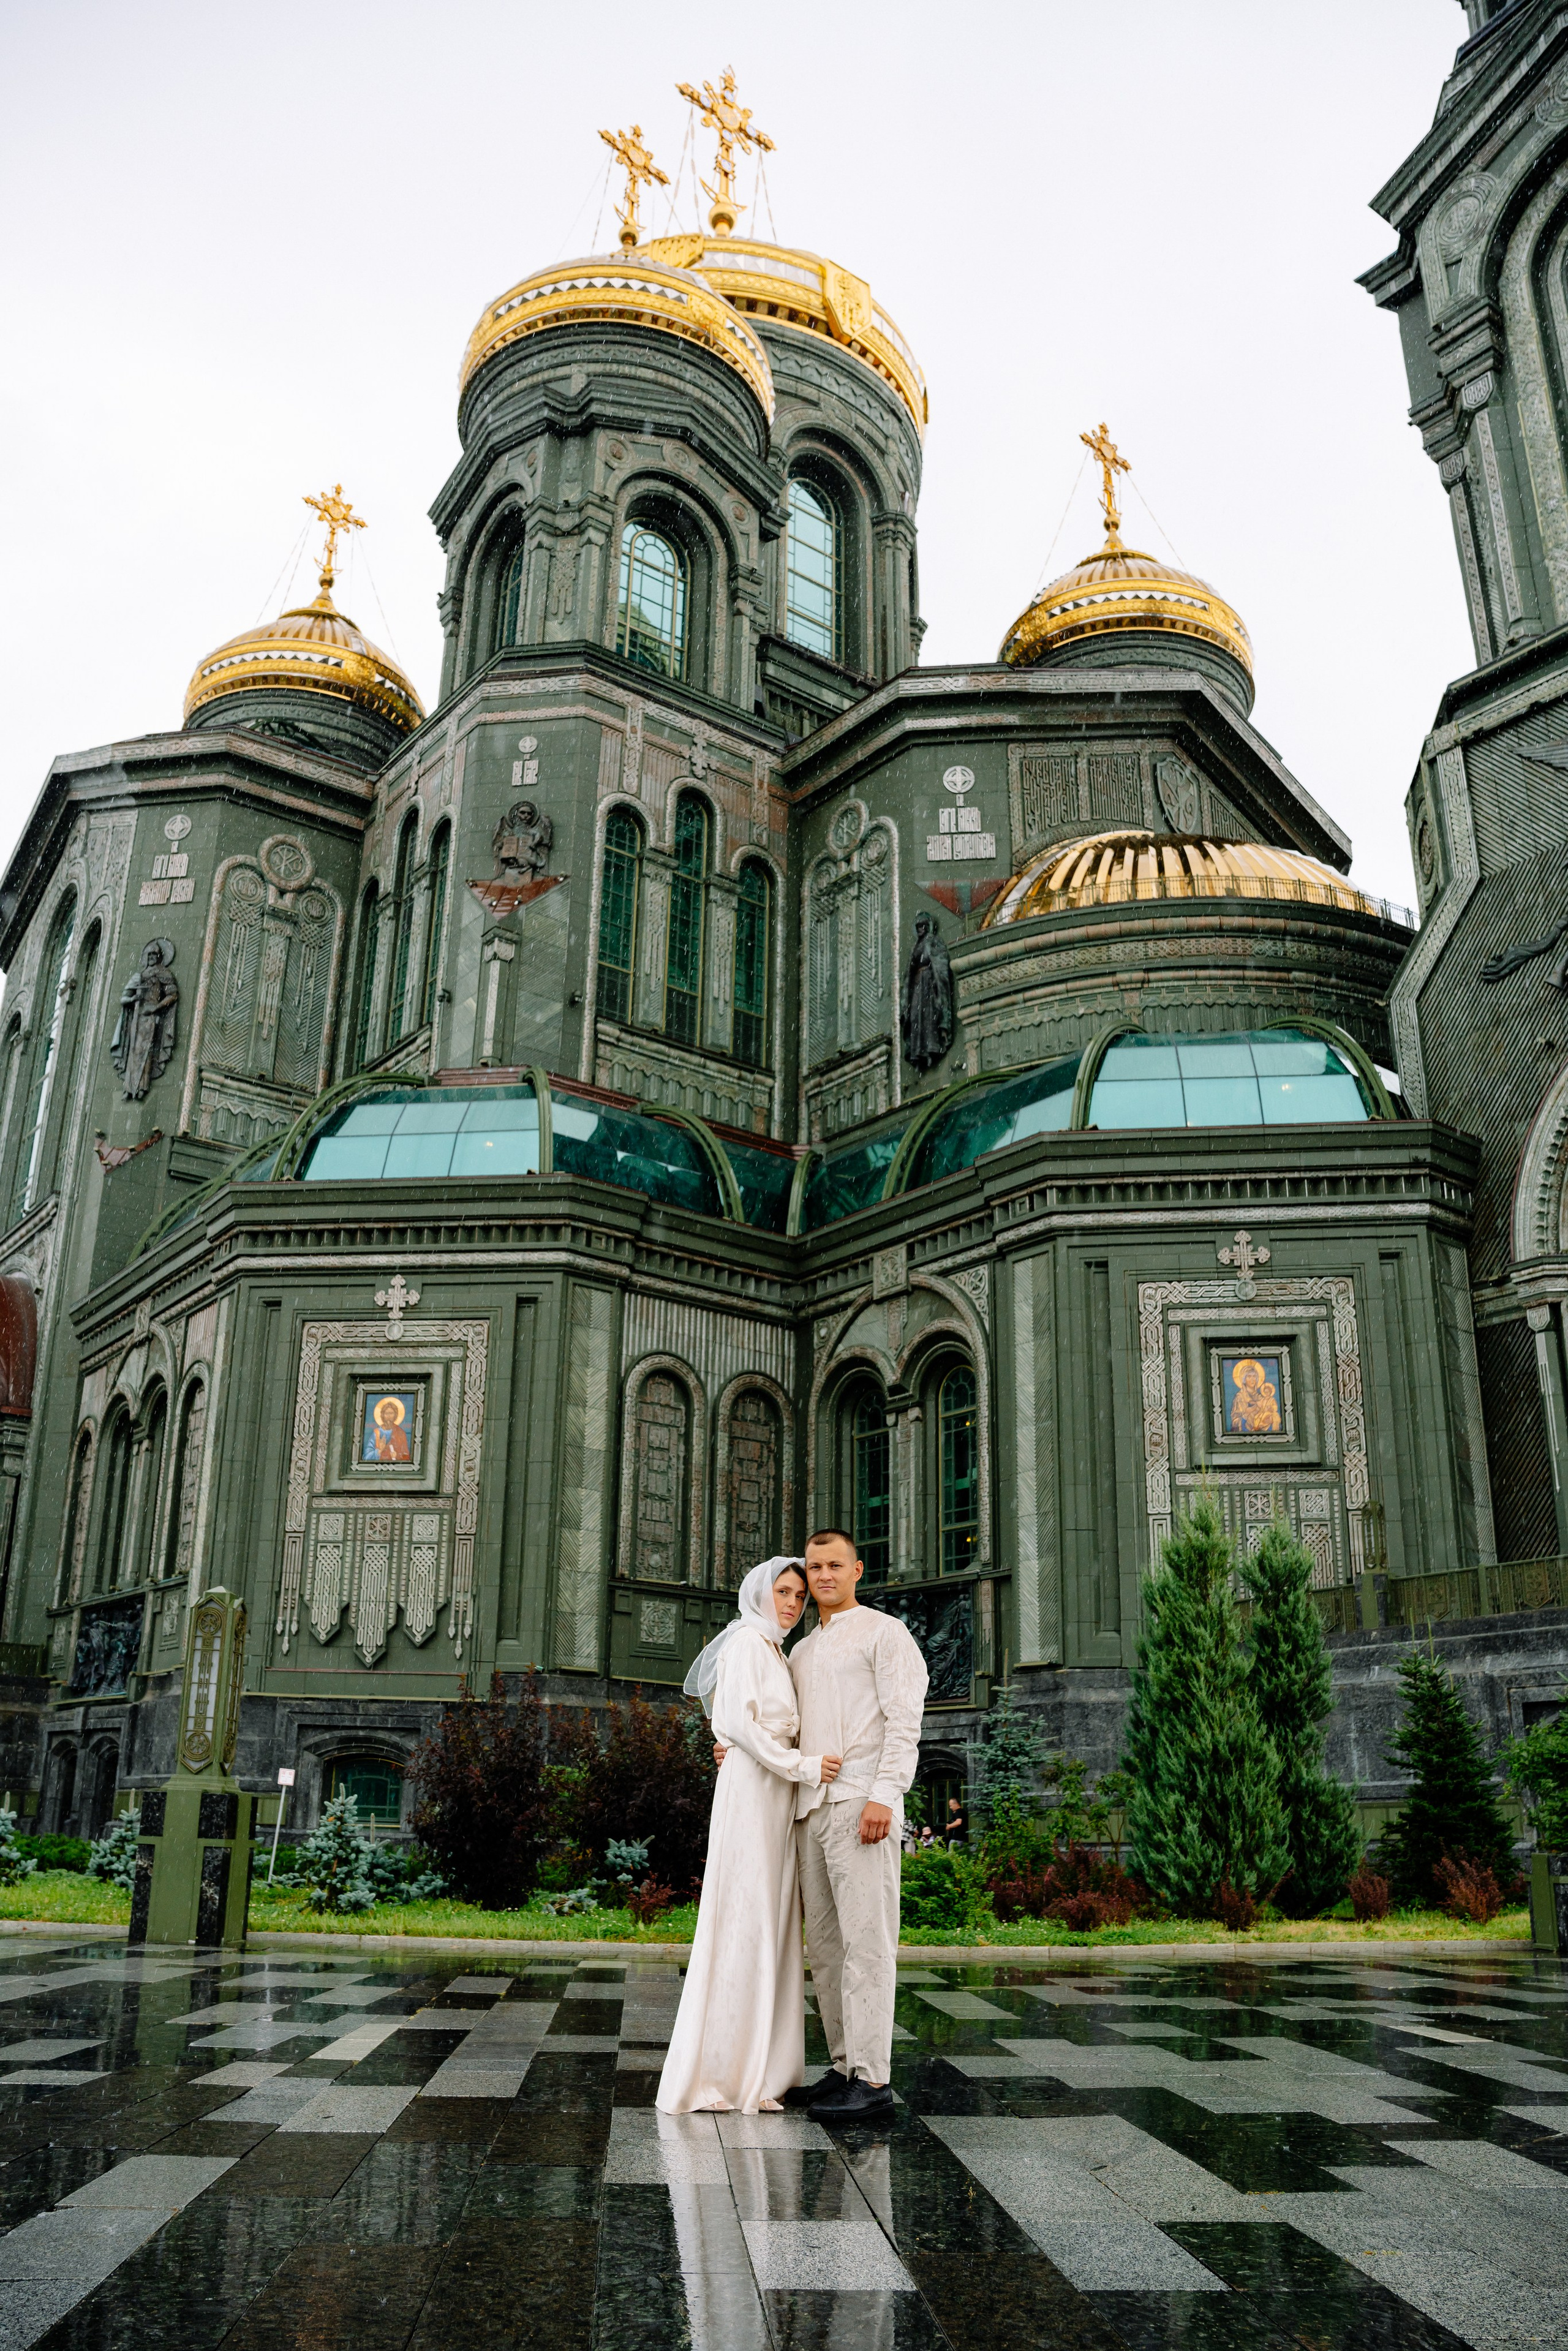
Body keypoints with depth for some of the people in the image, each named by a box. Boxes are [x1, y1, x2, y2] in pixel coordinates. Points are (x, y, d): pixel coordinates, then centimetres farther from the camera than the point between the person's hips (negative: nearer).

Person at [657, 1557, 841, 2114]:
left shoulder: (774, 1651, 21)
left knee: (769, 1927, 7)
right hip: (751, 1791, -9)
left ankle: (754, 2069, 11)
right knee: (742, 1926, -8)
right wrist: (803, 1766, -15)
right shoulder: (747, 1641, -7)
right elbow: (740, 1722, -16)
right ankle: (716, 2074, -2)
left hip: (776, 1795, 9)